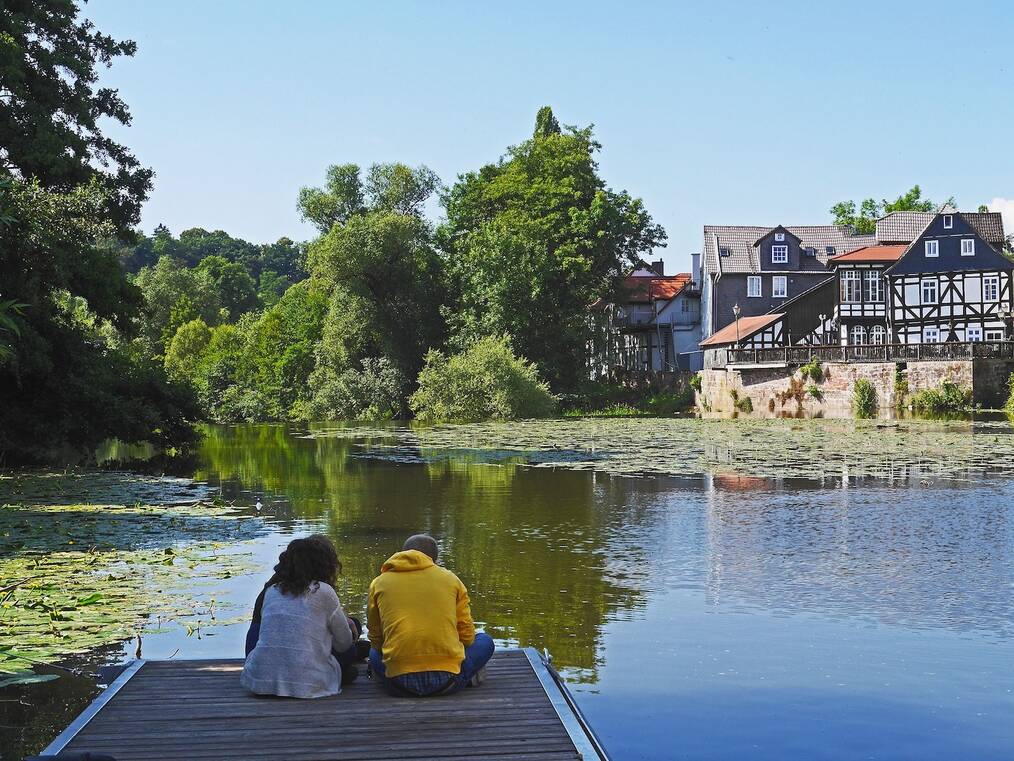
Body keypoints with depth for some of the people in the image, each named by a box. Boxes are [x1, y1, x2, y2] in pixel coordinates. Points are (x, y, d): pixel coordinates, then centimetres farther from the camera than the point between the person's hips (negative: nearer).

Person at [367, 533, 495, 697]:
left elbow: (376, 640, 17)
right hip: (446, 682, -1)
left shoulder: (379, 583, 12)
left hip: (399, 684, 2)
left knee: (374, 653, 35)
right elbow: (467, 636, 12)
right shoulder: (450, 578, 10)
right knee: (485, 641, 27)